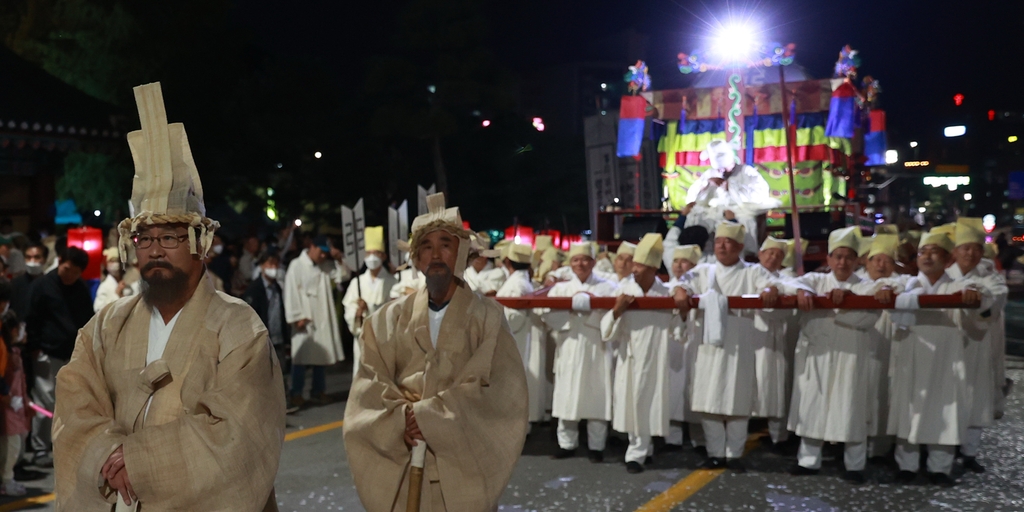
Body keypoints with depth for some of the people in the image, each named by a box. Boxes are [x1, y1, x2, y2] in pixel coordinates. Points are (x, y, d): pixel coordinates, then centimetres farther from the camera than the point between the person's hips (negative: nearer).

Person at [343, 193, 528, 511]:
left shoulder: (486, 317, -1)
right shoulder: (389, 319, 5)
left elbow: (495, 390, -10)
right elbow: (368, 387, 0)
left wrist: (428, 416, -17)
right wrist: (400, 419, -18)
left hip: (464, 467, -1)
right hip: (399, 467, 2)